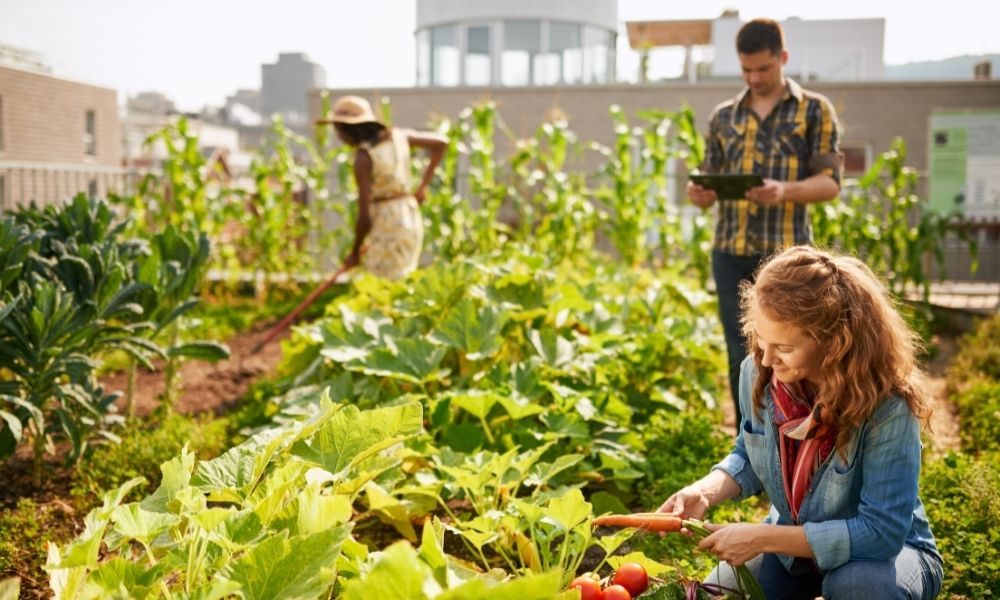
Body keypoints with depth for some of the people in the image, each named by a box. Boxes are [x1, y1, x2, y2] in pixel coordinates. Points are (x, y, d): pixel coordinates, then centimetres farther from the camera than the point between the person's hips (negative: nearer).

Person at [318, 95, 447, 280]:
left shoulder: (363, 158, -15)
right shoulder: (397, 136, 3)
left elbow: (364, 216, -15)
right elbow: (441, 142, 15)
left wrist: (355, 252, 0)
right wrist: (423, 185, 16)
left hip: (385, 226, -7)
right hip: (411, 219, 7)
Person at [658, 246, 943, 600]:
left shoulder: (888, 406, -32)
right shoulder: (758, 373, -17)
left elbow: (881, 531, -30)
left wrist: (763, 538, -32)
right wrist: (704, 493, -19)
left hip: (889, 547, -5)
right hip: (794, 537, 5)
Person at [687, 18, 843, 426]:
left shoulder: (814, 110, 4)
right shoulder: (723, 116, 14)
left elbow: (831, 182, -2)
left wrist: (785, 190, -22)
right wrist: (700, 194, -10)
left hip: (786, 254, -3)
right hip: (731, 253, 3)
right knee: (741, 359, 7)